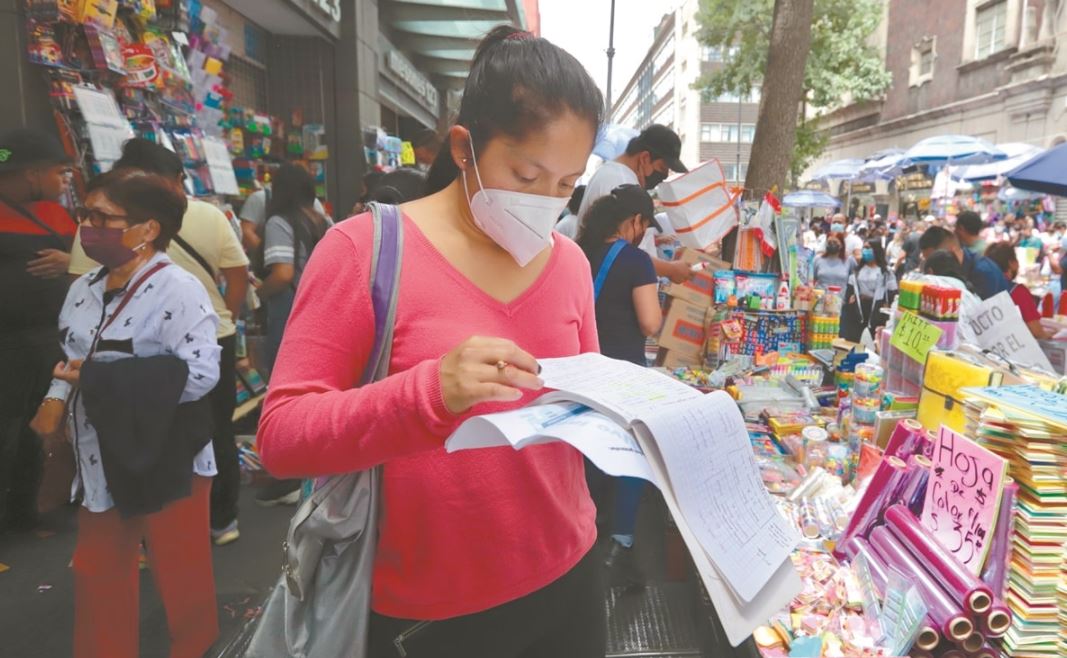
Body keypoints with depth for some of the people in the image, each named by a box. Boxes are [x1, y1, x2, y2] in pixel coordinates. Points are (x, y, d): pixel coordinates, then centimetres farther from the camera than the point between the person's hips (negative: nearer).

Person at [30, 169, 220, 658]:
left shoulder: (177, 290, -18)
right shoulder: (83, 290, 8)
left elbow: (198, 373, -26)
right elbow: (70, 356, 19)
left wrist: (96, 378, -22)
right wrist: (56, 398, -3)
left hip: (166, 462, -7)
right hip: (102, 460, 8)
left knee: (180, 575, 9)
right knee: (96, 571, 20)